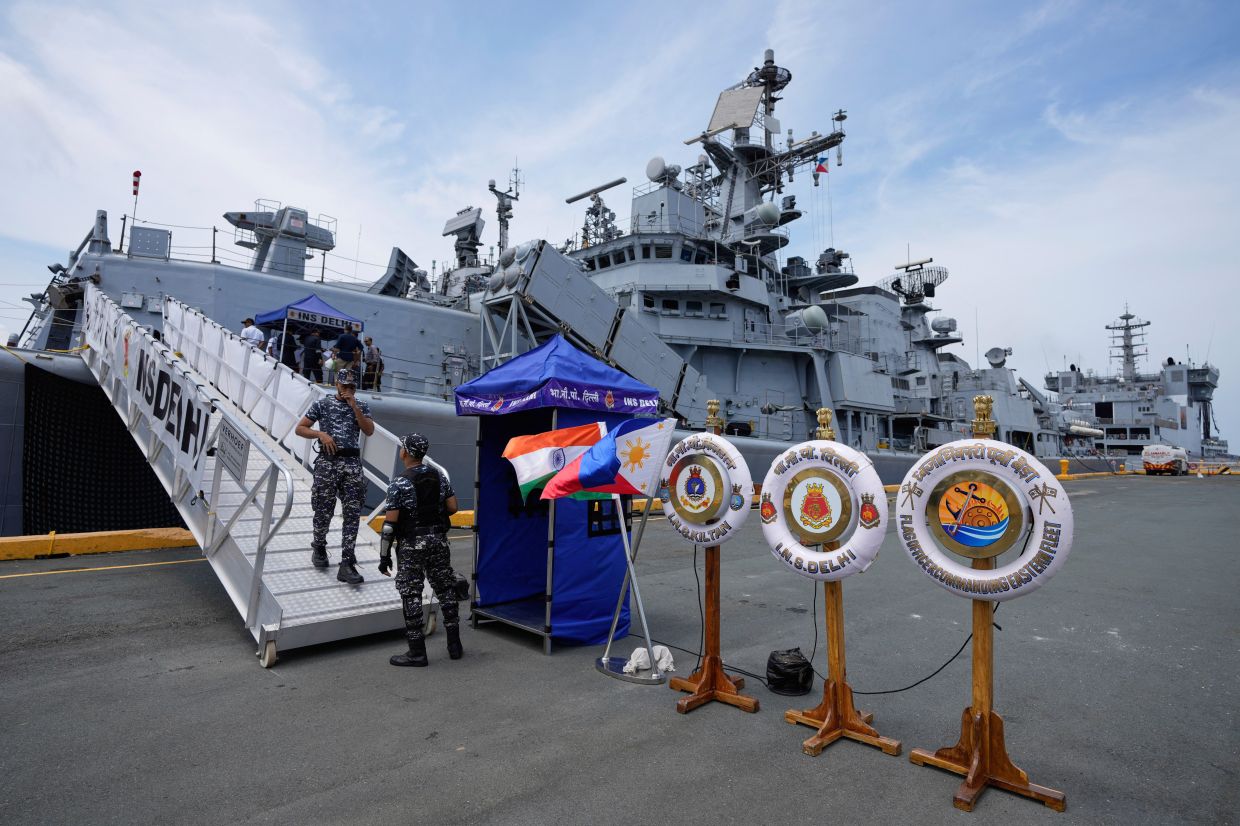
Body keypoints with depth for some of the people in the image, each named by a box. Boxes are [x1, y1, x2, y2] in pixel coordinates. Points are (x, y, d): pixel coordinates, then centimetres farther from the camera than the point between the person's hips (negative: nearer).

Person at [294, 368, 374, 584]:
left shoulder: (362, 406, 11)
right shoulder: (321, 404, 7)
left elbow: (369, 431, -4)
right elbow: (300, 429, 7)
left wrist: (354, 407, -8)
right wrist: (320, 434, -10)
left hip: (352, 462, 1)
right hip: (328, 461, -1)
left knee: (352, 514, -4)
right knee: (324, 510, 7)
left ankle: (347, 564, -2)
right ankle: (319, 548, 34)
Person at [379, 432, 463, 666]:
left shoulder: (399, 483, -12)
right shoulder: (439, 476, 3)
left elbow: (390, 523, -13)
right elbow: (452, 507, 2)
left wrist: (384, 555, -7)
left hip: (411, 545, -5)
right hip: (438, 541, 5)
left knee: (411, 596, 4)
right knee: (446, 590, 13)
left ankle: (417, 653, 9)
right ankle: (454, 646, 19)